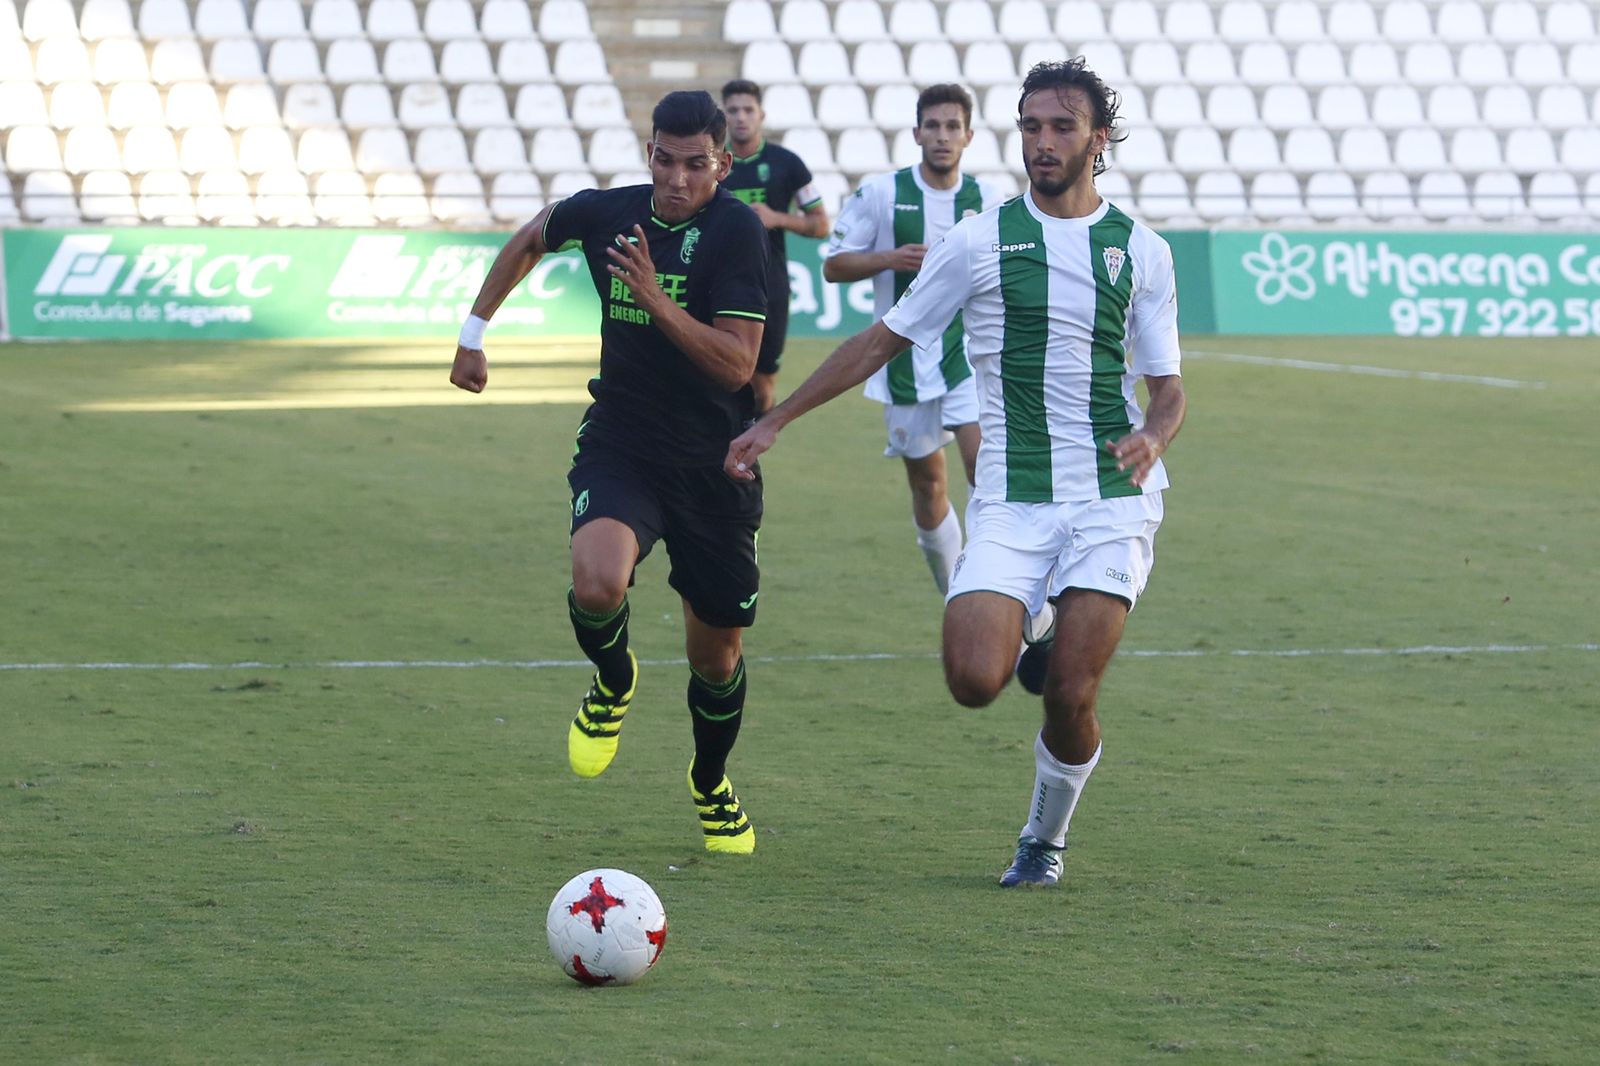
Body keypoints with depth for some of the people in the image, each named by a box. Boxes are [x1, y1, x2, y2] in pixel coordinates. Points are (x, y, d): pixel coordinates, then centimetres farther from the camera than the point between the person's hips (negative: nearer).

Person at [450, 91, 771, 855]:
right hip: (619, 447, 1)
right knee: (598, 583, -30)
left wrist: (657, 299, -29)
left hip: (715, 467, -1)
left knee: (717, 655, 10)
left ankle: (712, 784, 41)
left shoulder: (736, 231, -15)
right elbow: (532, 239, 22)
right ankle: (613, 686, 5)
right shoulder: (606, 213, -2)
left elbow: (738, 364, -21)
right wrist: (475, 329, 23)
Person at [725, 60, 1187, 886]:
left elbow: (1167, 387, 11)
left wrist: (1152, 434, -13)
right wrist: (774, 420, 7)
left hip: (1113, 501, 0)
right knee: (974, 681, -19)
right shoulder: (979, 242, 3)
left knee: (1071, 695, -10)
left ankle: (1045, 839, 19)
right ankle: (1024, 633, 20)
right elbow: (882, 342, 10)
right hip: (1011, 502, 0)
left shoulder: (1140, 252, 7)